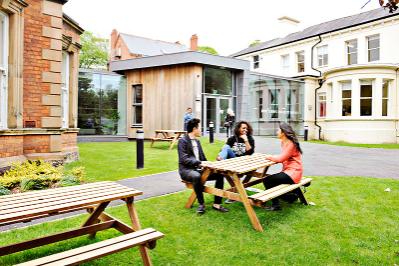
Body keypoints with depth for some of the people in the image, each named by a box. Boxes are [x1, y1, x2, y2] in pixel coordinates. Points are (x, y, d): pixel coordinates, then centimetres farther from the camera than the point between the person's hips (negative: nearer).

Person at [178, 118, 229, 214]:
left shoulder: (197, 141, 16)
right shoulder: (183, 141, -9)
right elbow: (184, 159, -20)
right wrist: (199, 163, -31)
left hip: (198, 169, 7)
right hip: (186, 170, -7)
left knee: (219, 174, -10)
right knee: (196, 176, -40)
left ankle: (217, 203, -6)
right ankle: (201, 204, -21)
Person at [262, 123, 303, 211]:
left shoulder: (290, 144, -18)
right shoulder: (284, 142, 11)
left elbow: (281, 158, -21)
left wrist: (269, 157, -6)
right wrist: (271, 157, -6)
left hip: (293, 172, -10)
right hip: (288, 171, 10)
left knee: (267, 181, -14)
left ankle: (275, 205, -4)